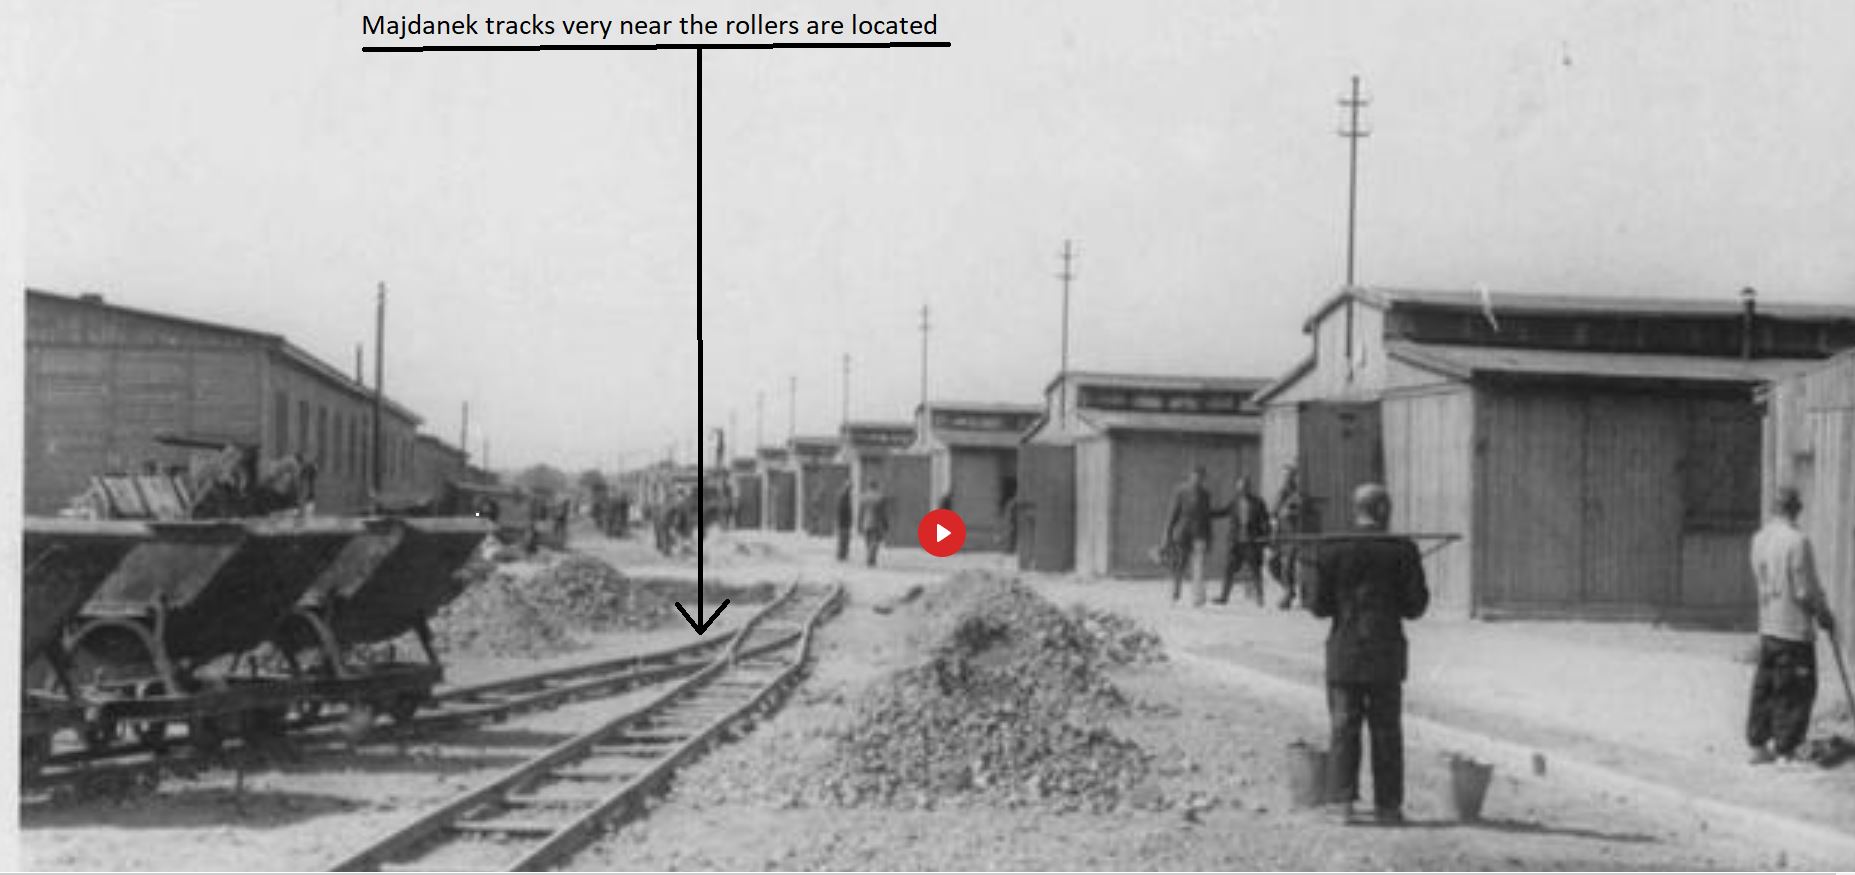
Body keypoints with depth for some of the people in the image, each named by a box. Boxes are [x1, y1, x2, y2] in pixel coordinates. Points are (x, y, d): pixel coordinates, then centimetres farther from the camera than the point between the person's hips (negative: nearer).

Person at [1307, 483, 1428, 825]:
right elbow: (1414, 606, -2)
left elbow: (1318, 605, -1)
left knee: (1344, 729, 6)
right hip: (1386, 654, 0)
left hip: (1344, 654, 0)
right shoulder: (1402, 550, -4)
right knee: (1386, 731, 7)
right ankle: (1387, 805, 8)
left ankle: (1343, 800, 0)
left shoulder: (1333, 551, -3)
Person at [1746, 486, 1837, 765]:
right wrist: (1825, 614, 2)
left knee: (1765, 688, 14)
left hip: (1766, 626, 7)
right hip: (1794, 628, -7)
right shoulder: (1797, 541, -18)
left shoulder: (1759, 540, 5)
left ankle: (1758, 745, 18)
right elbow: (1806, 591, -17)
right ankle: (1785, 751, 5)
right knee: (1796, 692, 2)